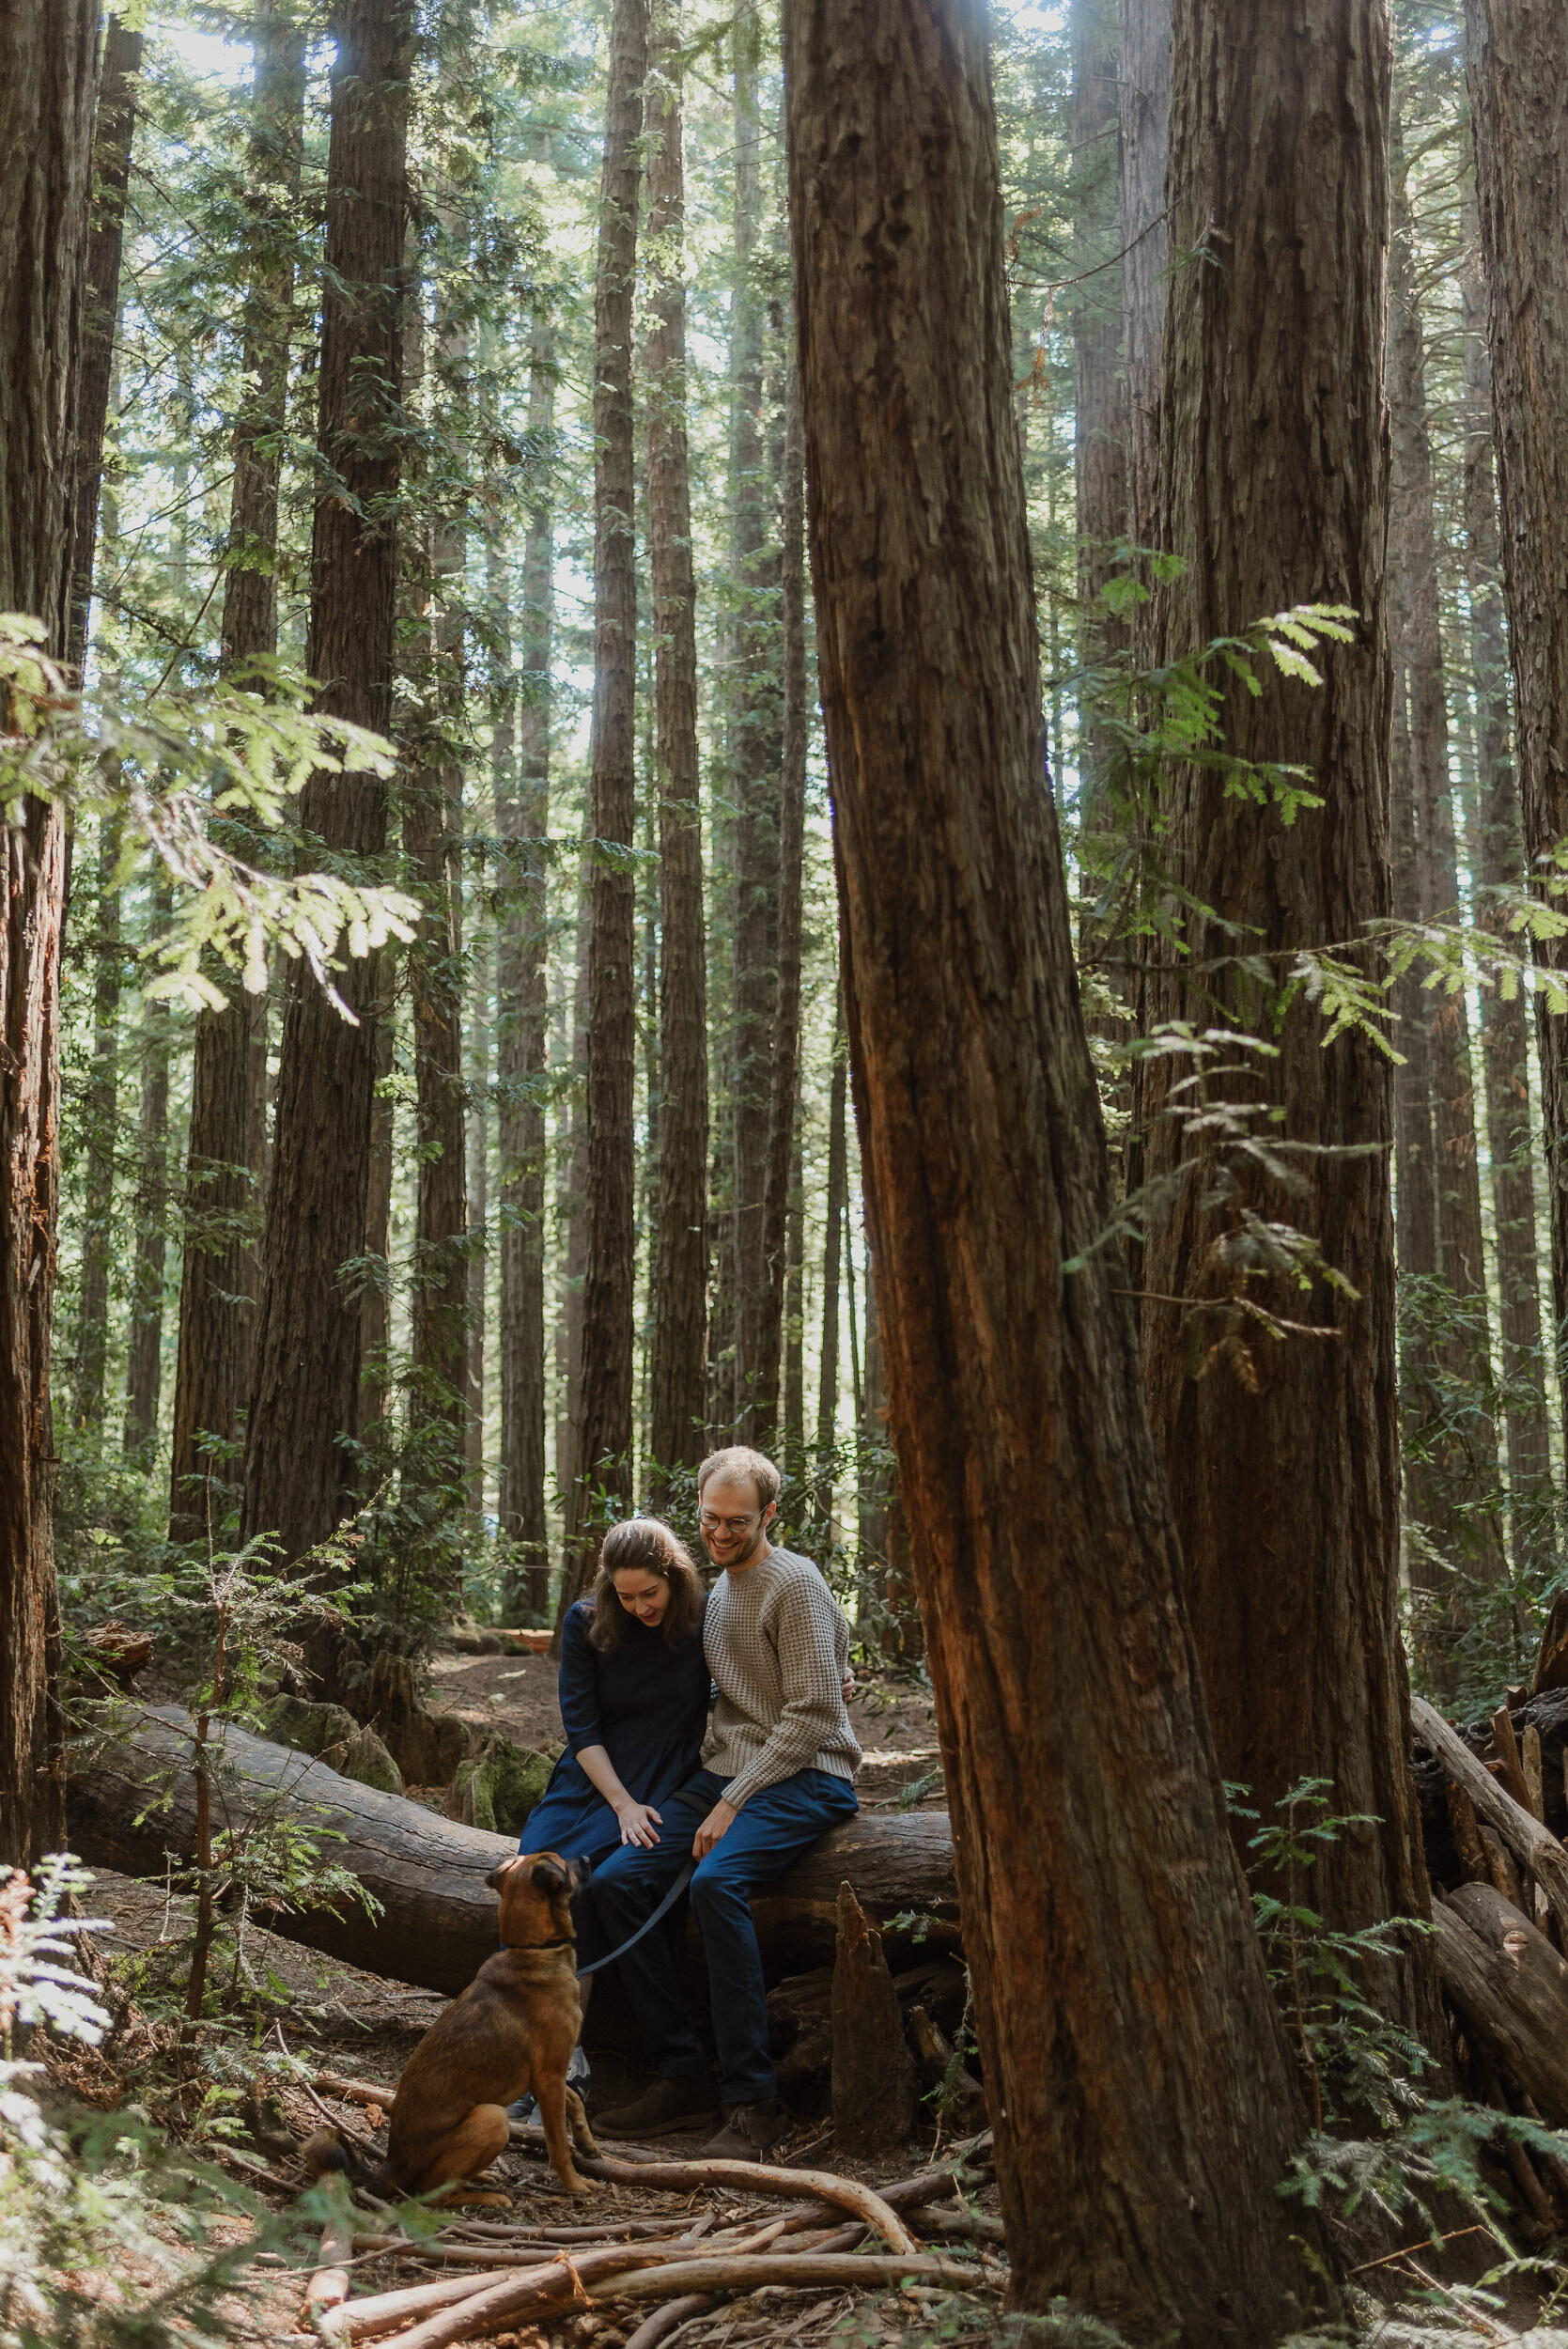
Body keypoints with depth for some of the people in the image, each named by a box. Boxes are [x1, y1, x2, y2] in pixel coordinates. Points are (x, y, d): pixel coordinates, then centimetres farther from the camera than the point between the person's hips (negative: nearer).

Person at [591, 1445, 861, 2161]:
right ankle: (683, 2076, -7)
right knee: (615, 1881, -9)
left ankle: (752, 2101, -26)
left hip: (804, 1777, -8)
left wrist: (733, 1803, -17)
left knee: (717, 1882, -33)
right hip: (727, 1772, 8)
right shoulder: (717, 1592, 18)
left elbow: (811, 1714, -15)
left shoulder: (794, 1584, -9)